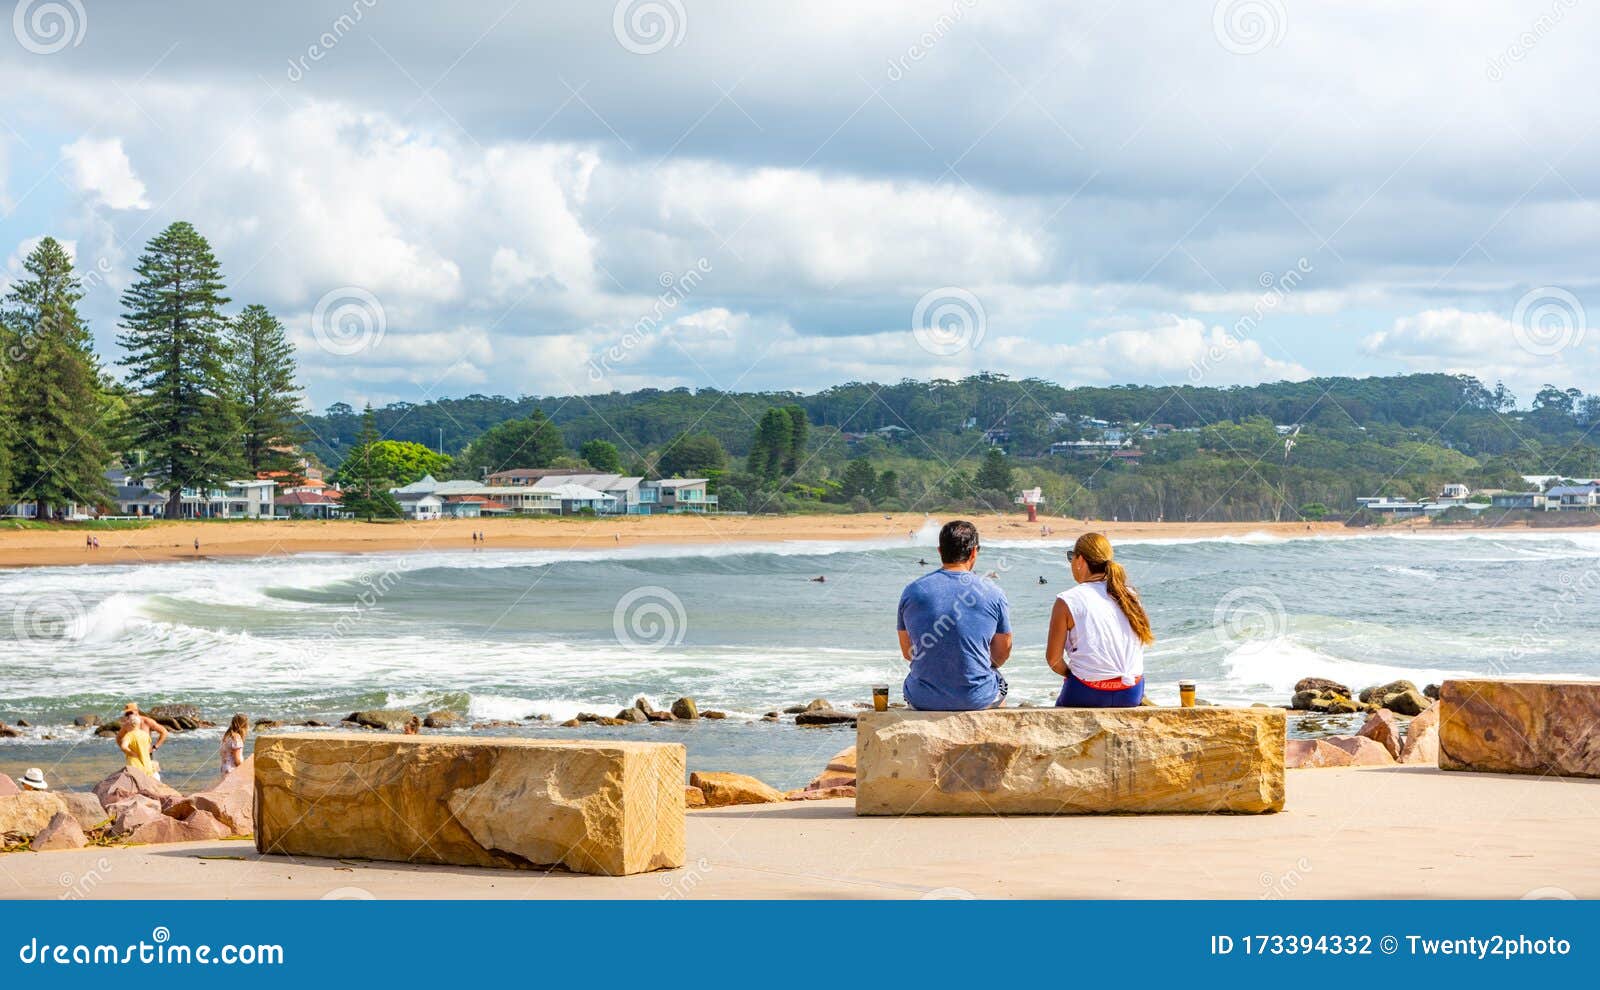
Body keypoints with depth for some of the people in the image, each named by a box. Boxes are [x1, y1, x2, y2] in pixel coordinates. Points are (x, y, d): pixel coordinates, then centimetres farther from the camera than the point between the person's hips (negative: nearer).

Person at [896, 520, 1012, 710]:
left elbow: (907, 653, 6)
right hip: (978, 700, -1)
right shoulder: (993, 593, -7)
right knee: (1000, 683, 35)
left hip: (923, 701, 1)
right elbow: (1002, 654, 4)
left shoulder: (912, 591, -4)